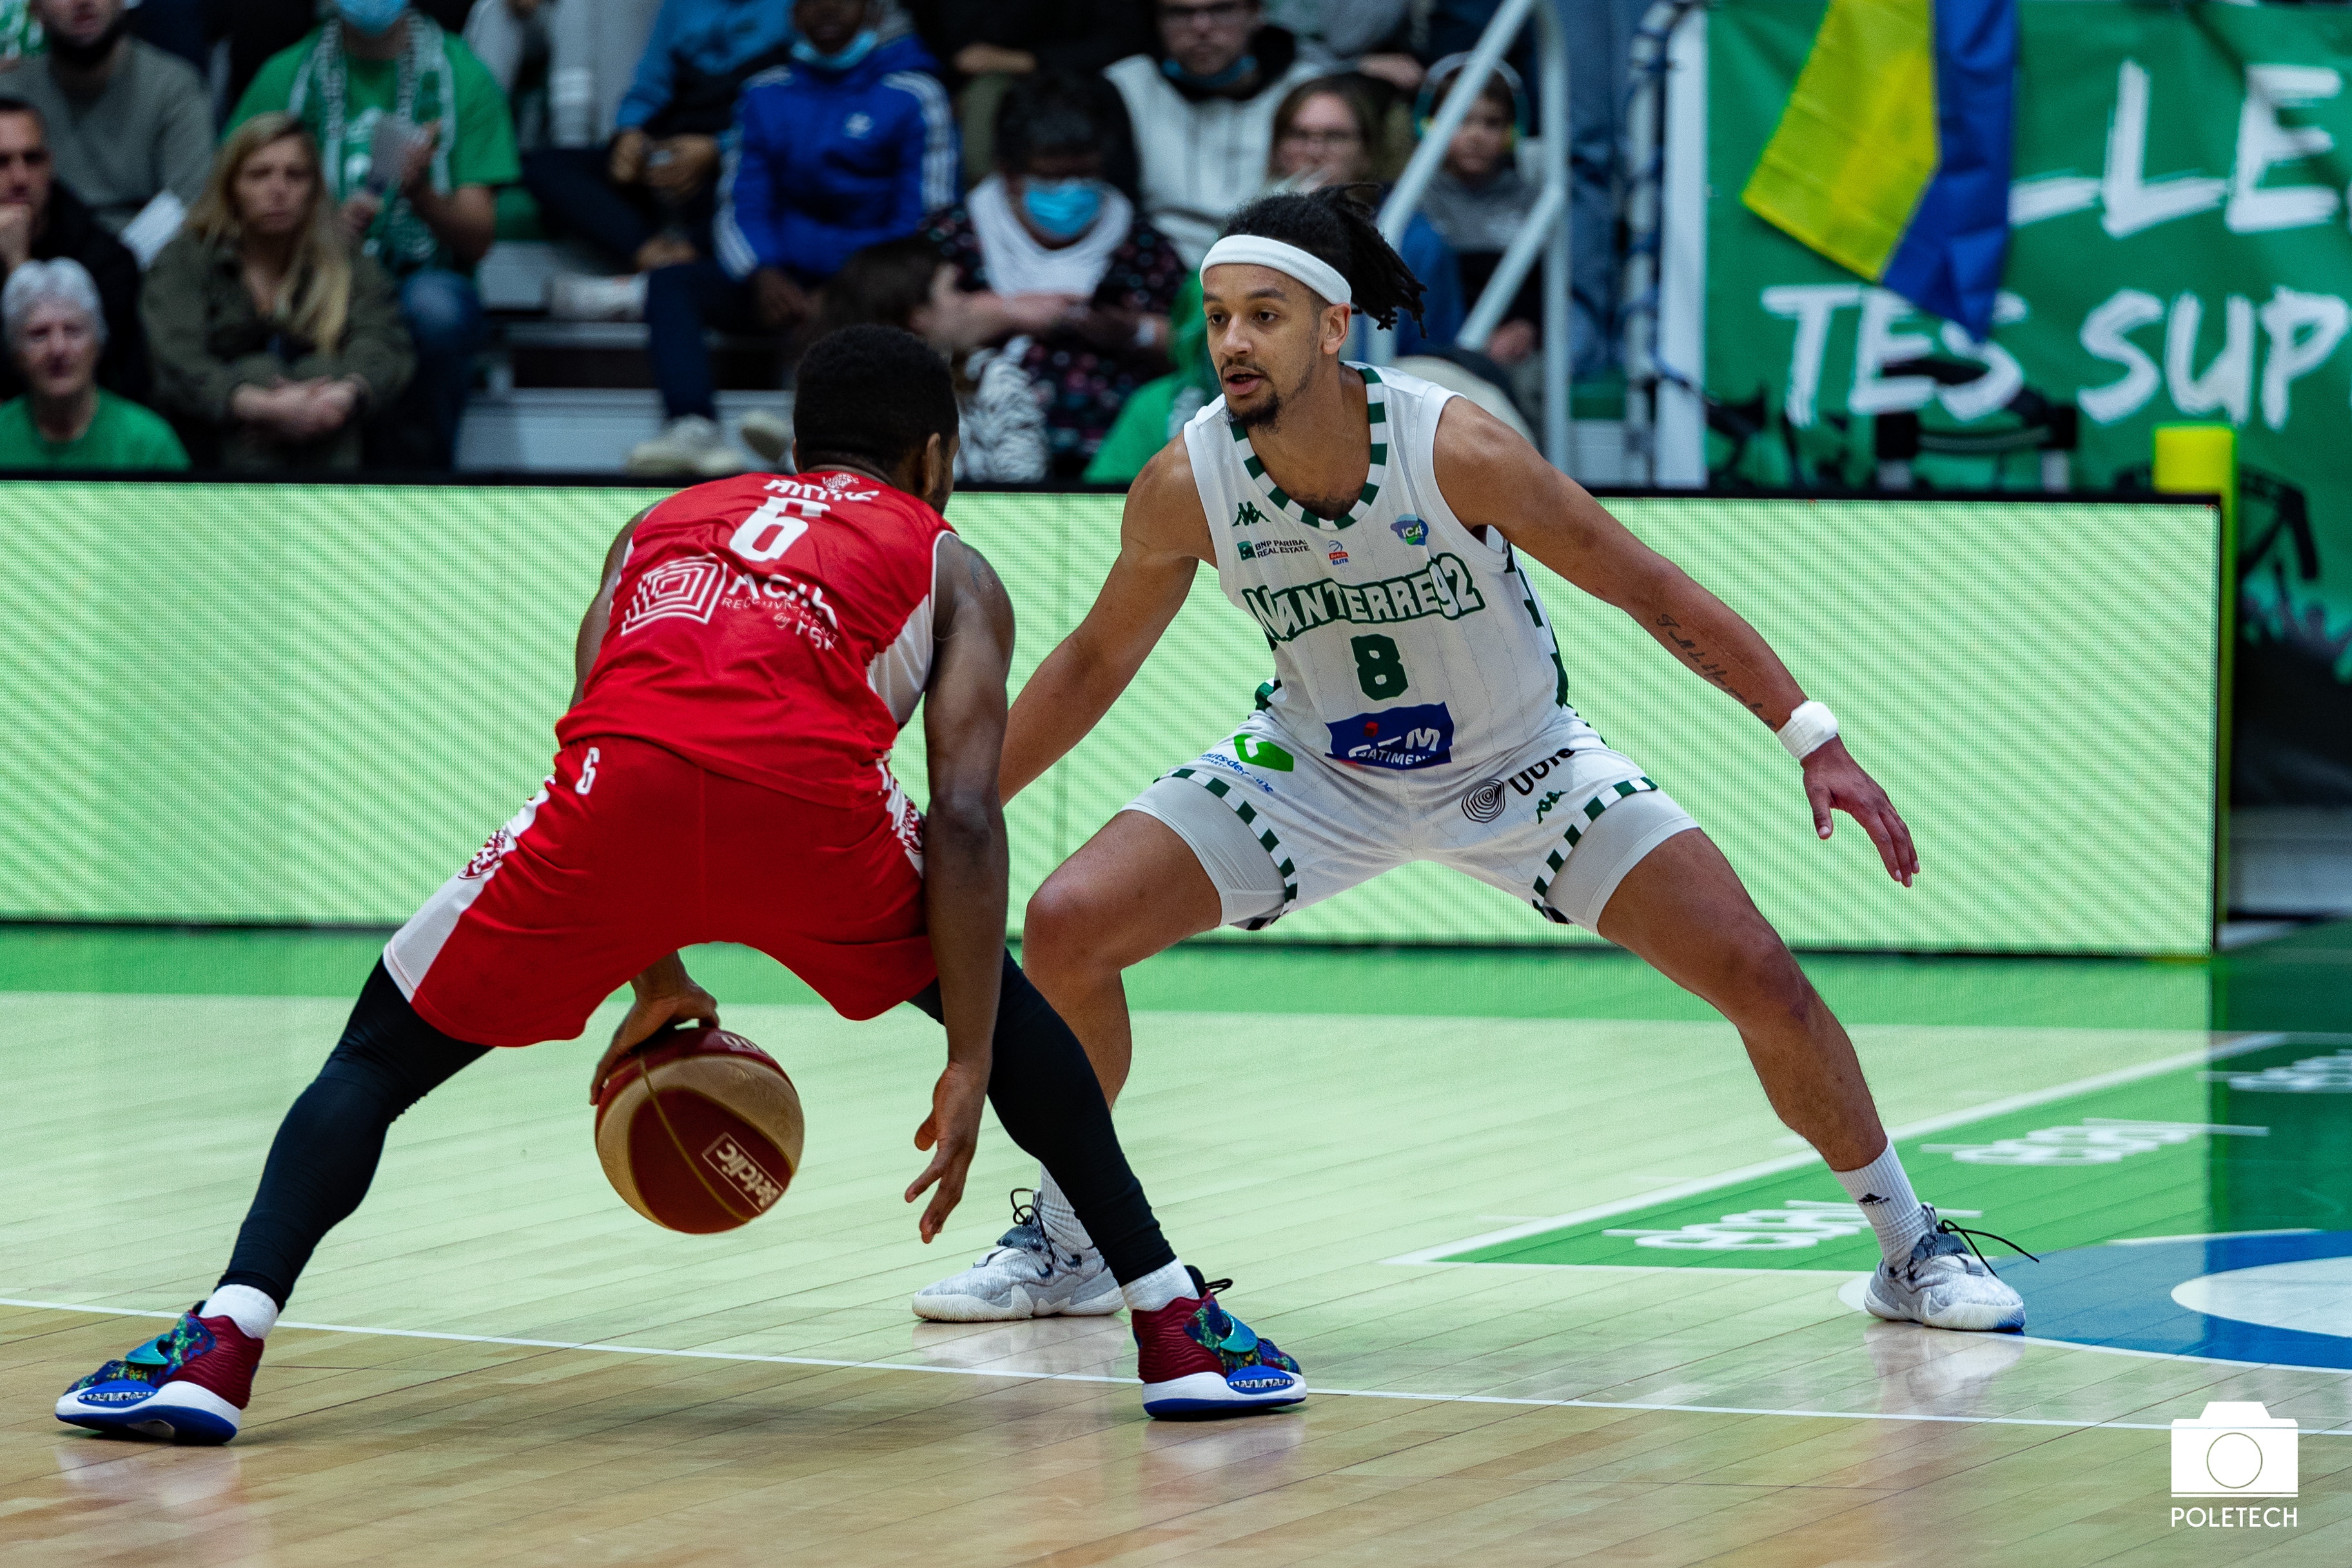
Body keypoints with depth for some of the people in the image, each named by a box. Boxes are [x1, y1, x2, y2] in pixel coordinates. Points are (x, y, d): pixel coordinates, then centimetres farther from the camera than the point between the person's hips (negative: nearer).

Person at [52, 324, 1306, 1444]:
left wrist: (652, 983, 44)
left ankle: (220, 1345, -4)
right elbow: (964, 821, 14)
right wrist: (968, 1072, 11)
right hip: (813, 799, -1)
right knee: (997, 998, 28)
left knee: (382, 1054, 18)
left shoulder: (661, 526, 38)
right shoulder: (952, 570, 28)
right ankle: (1179, 1331, 24)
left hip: (619, 795, 1)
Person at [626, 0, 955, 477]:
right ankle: (693, 429, -42)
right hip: (785, 273, 4)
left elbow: (926, 223, -5)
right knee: (670, 284, -20)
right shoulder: (766, 94, 14)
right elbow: (740, 207, 9)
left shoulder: (914, 96, 2)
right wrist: (763, 276, -15)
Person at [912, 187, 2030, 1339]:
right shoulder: (1185, 486, -22)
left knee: (1760, 979, -13)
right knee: (1066, 929, -15)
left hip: (1520, 764, -2)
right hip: (1315, 767, 2)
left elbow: (1650, 593, -20)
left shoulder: (1456, 450, -30)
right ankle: (1065, 1239, 9)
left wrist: (1812, 738, -22)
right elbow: (1097, 660, -3)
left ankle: (1910, 1250, 10)